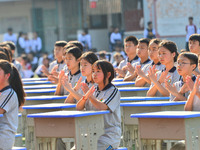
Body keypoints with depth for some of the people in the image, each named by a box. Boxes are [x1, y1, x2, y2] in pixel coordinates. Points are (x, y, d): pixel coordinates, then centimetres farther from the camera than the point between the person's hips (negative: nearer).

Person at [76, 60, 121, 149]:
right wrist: (85, 97, -14)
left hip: (109, 136, -6)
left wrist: (90, 95, -9)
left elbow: (101, 107, -21)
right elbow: (78, 108, 6)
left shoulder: (113, 91, -6)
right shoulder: (94, 91, 12)